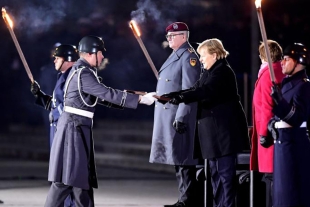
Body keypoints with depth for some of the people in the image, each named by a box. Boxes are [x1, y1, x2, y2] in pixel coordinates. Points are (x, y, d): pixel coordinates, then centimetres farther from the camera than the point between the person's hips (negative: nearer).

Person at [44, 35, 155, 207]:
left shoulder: (82, 71, 15)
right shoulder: (82, 74, -17)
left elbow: (102, 96, 18)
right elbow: (107, 93, -20)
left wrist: (130, 98, 12)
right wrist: (139, 99, -18)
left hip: (78, 128, 10)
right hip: (73, 128, -10)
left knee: (81, 176, 11)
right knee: (66, 178, -10)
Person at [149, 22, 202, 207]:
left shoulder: (189, 57, -11)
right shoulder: (175, 56, 18)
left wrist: (181, 117, -22)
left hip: (179, 117, -10)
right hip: (168, 117, 10)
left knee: (183, 160, -7)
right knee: (178, 160, 11)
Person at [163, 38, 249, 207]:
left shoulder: (223, 71, -14)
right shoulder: (210, 72, 16)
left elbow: (205, 91, -28)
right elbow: (197, 88, 8)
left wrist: (181, 97, -37)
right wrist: (173, 95, -5)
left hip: (225, 129, -10)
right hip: (214, 130, 10)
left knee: (225, 170, -8)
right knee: (216, 170, 13)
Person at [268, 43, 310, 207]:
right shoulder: (287, 83, 14)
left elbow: (297, 118, -22)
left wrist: (279, 101, -32)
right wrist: (271, 123, 1)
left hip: (293, 142, -10)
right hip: (281, 140, 10)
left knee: (293, 189, -8)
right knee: (284, 188, 14)